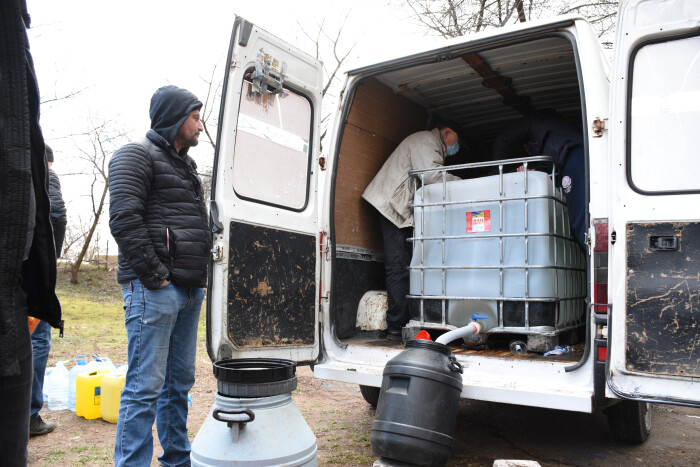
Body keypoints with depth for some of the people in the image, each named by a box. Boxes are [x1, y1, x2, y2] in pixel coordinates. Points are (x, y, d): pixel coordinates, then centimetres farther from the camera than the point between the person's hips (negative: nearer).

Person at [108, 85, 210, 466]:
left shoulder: (185, 165, 23)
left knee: (180, 381, 14)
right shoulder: (137, 156, -4)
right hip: (154, 290, -8)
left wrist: (199, 277, 15)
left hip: (189, 290, 9)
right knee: (146, 385, -5)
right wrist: (154, 275, -17)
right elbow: (125, 219, -16)